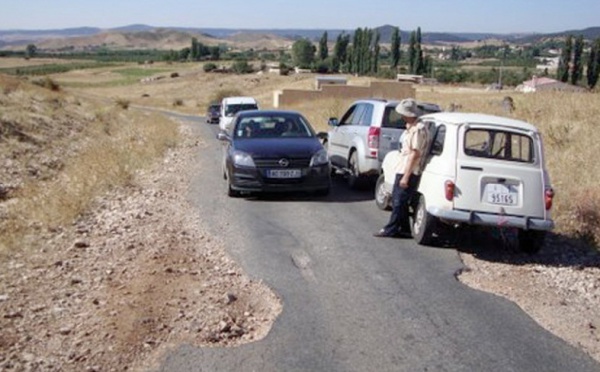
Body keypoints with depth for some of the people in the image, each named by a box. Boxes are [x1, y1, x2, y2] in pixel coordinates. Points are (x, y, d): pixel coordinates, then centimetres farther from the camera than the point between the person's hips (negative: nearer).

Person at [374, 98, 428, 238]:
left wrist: (406, 176, -20)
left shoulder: (417, 130, -18)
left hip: (409, 173, -10)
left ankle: (391, 229, 6)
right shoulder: (410, 128, 12)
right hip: (402, 170, 10)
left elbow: (414, 154, -20)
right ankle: (404, 229, 21)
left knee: (399, 202, -2)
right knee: (397, 200, 13)